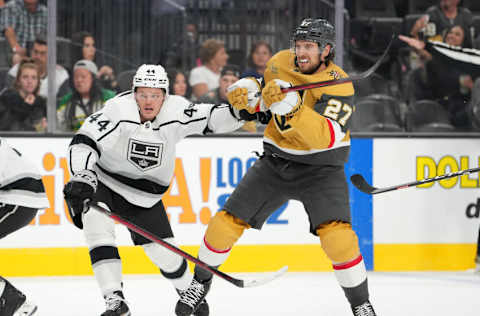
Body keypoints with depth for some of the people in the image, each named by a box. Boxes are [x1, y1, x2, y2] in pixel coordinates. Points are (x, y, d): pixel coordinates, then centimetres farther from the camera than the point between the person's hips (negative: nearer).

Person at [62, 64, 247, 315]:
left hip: (144, 195, 3)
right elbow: (84, 141, -28)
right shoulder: (118, 109, -24)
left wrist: (238, 112, -27)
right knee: (98, 224, -30)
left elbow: (211, 119, -7)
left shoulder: (175, 111, -12)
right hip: (102, 181, -3)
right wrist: (81, 178, -40)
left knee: (164, 253, 3)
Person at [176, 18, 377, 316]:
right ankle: (201, 281, 24)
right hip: (276, 161, 5)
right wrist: (244, 91, -9)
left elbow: (326, 136, -36)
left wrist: (291, 106, -46)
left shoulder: (340, 85, -22)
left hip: (320, 168, -4)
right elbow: (257, 86, 15)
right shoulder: (281, 62, -6)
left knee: (337, 236, -24)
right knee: (227, 222, 0)